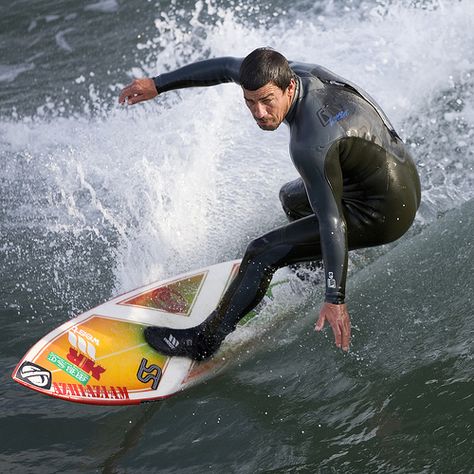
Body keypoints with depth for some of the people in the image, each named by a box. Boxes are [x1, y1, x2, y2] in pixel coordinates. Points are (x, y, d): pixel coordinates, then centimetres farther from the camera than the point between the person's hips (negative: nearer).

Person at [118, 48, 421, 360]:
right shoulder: (292, 73, -8)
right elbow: (227, 67, 5)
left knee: (263, 253, -9)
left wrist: (335, 299, -29)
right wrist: (158, 85, 9)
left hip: (383, 213, -9)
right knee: (292, 197, 31)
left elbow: (332, 223, -32)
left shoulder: (310, 146, -33)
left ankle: (205, 340, 3)